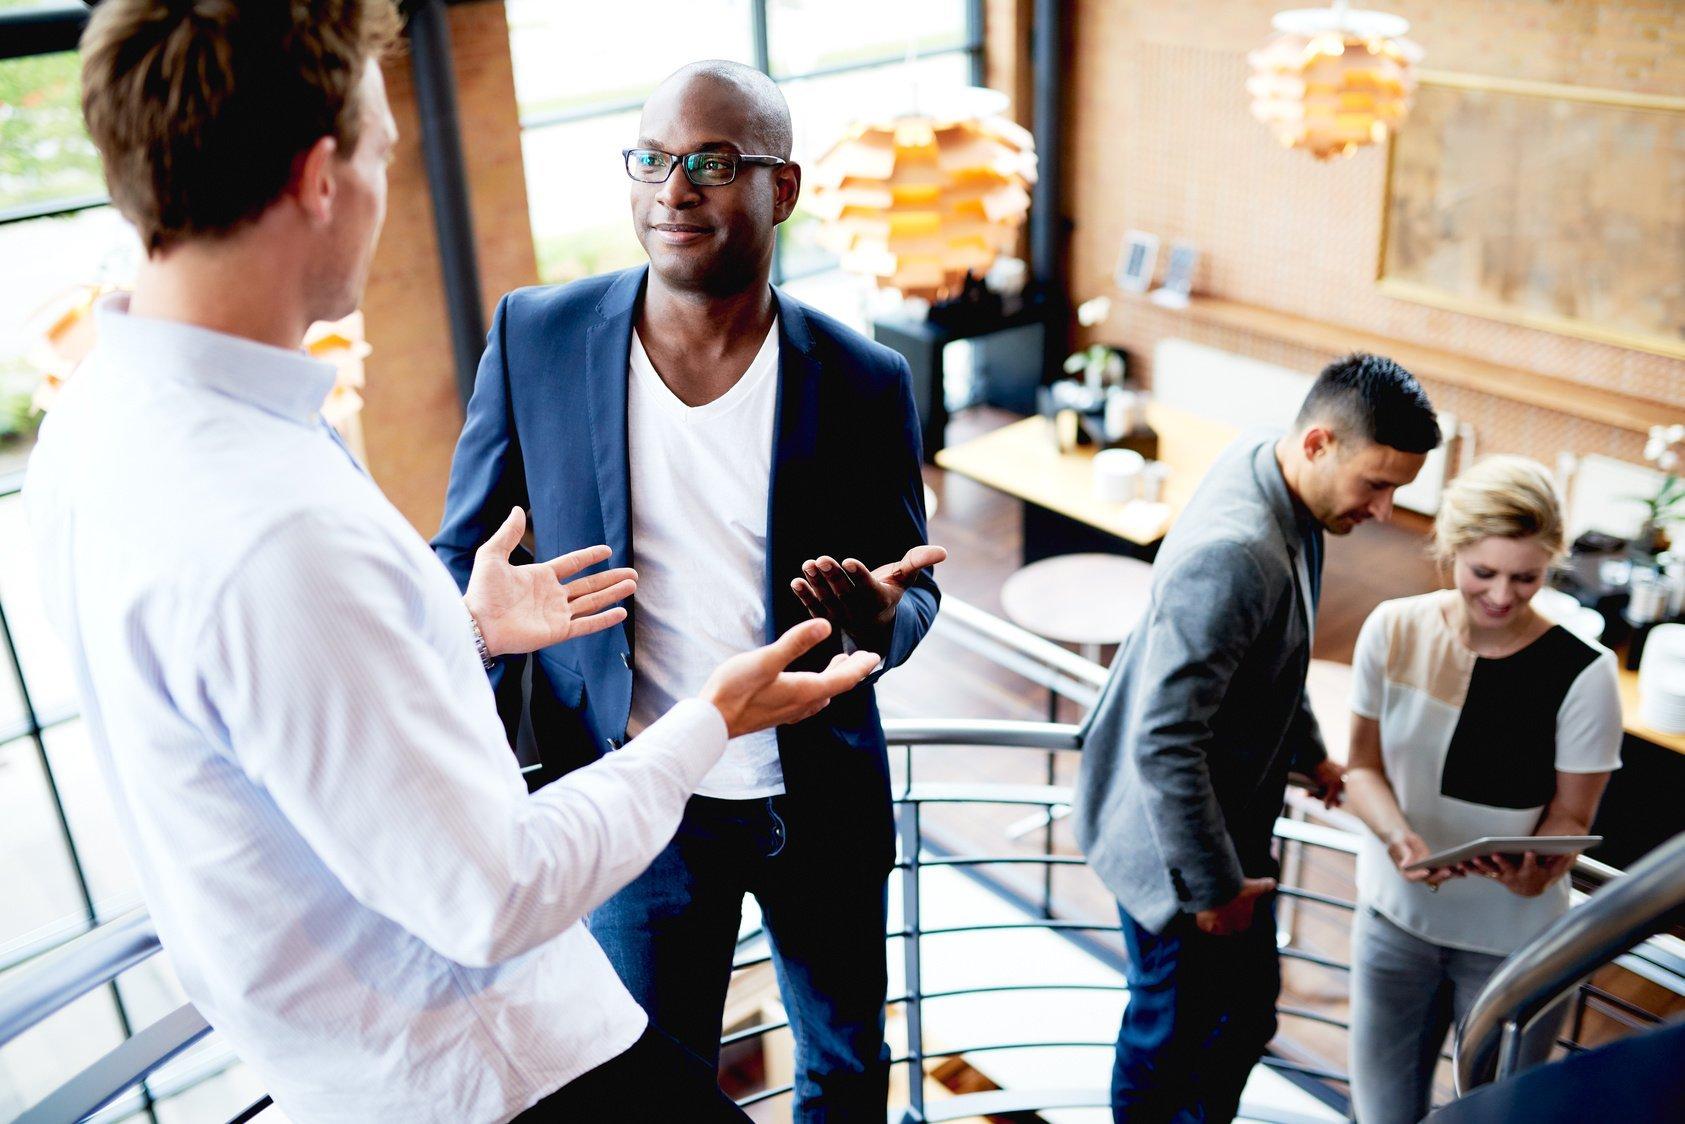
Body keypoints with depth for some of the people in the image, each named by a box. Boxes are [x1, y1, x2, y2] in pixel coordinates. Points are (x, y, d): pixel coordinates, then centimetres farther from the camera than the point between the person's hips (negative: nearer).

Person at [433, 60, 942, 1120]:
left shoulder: (863, 379, -10)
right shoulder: (535, 339, -9)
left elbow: (910, 592, -1)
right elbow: (466, 556, -2)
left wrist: (880, 615, -25)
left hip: (820, 799, 1)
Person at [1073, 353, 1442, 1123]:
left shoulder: (1266, 469, -3)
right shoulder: (1233, 554, -34)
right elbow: (1164, 743, -32)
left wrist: (1308, 750, 22)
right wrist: (1215, 885, -22)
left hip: (1230, 813, 9)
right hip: (1177, 836, -9)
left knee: (1244, 1007, 23)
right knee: (1174, 1028, 13)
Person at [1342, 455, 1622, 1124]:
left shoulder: (1580, 677, -17)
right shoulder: (1393, 630, -10)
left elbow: (1571, 815, -7)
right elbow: (1363, 768, -1)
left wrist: (1537, 869, -28)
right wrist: (1398, 836, -21)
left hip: (1514, 940, -2)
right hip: (1395, 917, 2)